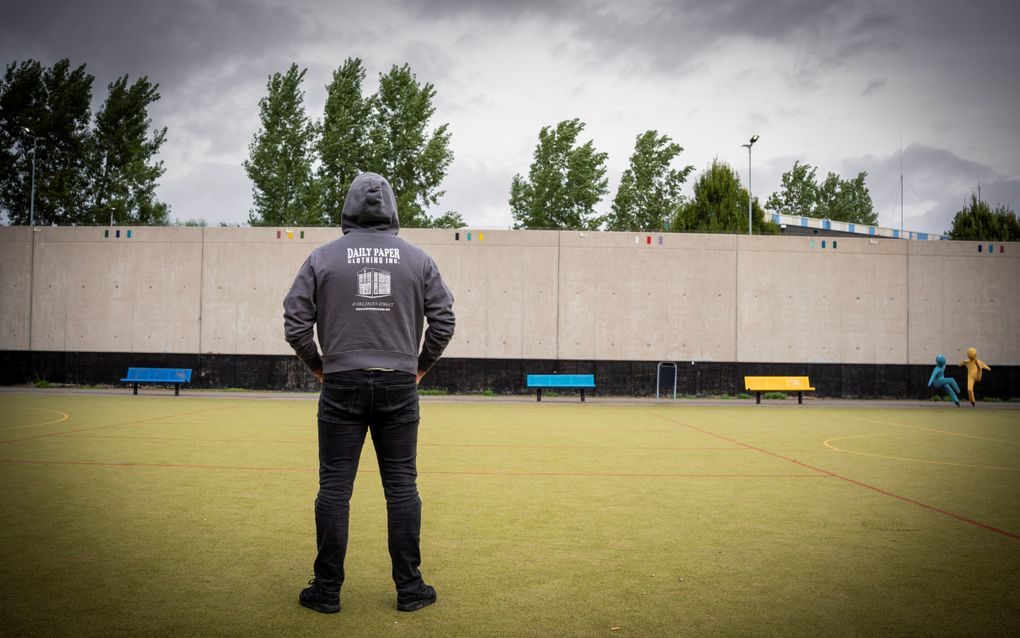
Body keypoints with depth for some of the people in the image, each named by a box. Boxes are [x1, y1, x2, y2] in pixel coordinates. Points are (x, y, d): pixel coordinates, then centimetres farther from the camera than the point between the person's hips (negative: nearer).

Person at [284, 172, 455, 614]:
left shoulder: (322, 258, 1)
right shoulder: (418, 259, 4)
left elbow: (295, 324, -1)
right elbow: (444, 321, 2)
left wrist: (319, 367, 12)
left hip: (341, 386, -1)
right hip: (399, 386, 1)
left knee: (334, 488, 6)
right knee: (402, 487, 7)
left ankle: (327, 590, 13)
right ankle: (409, 588, 13)